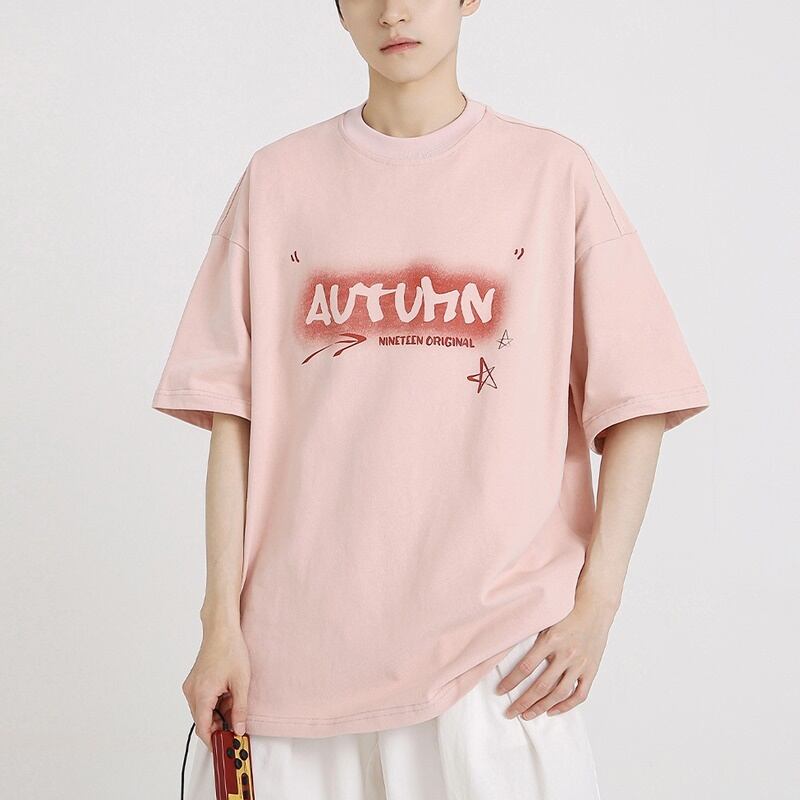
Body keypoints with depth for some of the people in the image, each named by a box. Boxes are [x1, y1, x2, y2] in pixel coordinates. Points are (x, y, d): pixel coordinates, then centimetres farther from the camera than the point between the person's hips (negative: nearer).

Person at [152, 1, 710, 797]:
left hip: (499, 646, -1)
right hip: (297, 639, 2)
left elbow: (635, 402, 1)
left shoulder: (554, 172, 2)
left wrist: (597, 601, -7)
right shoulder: (278, 178, 7)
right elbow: (234, 411, 4)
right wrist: (221, 621, -1)